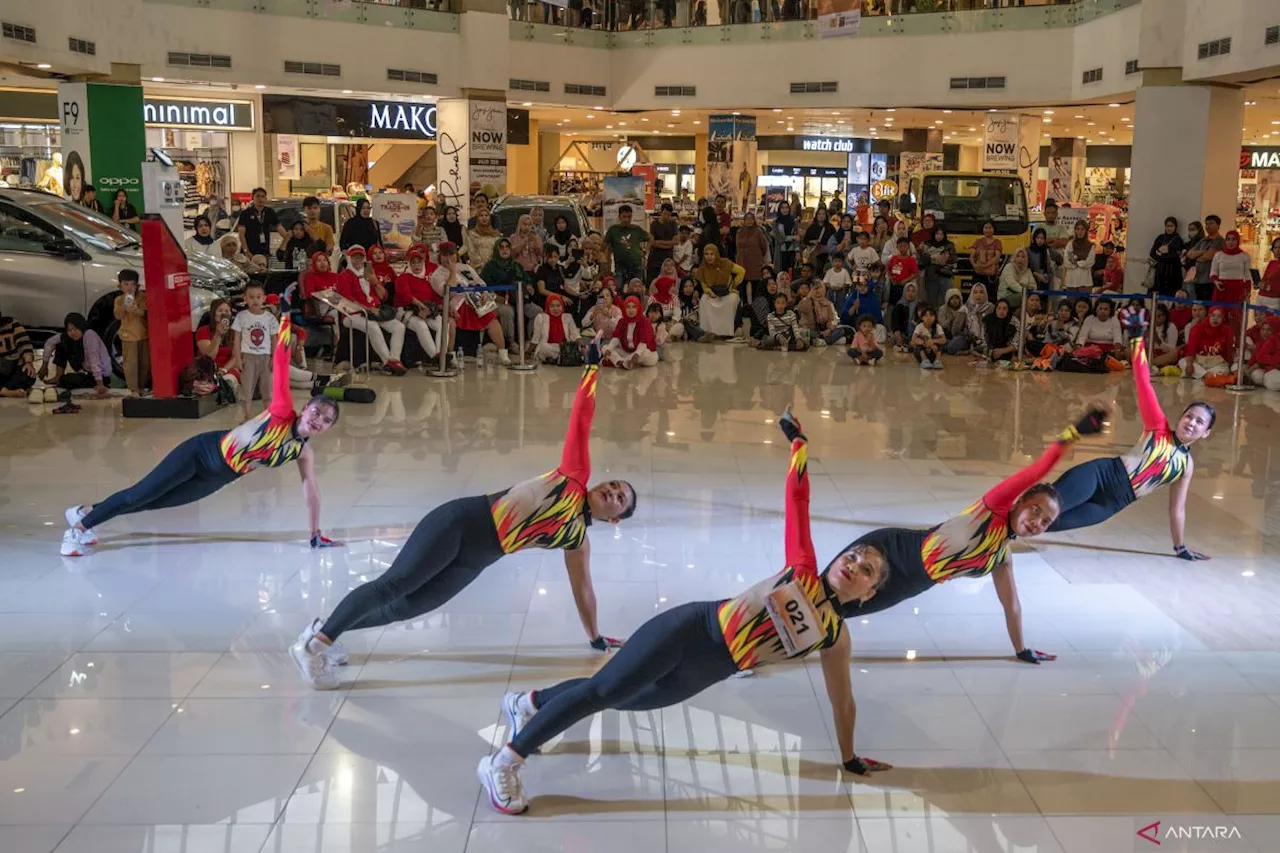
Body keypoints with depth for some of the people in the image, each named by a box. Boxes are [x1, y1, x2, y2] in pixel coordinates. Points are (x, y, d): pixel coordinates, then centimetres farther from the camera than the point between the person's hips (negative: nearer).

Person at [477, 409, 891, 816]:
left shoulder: (835, 636, 4)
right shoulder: (801, 568, -3)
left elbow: (842, 699, 13)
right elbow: (797, 498, -5)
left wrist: (849, 758, 18)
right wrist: (798, 441, -6)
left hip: (701, 675, 4)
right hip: (691, 628, -4)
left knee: (616, 699, 11)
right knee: (602, 690, -11)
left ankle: (530, 703, 34)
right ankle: (503, 763, -4)